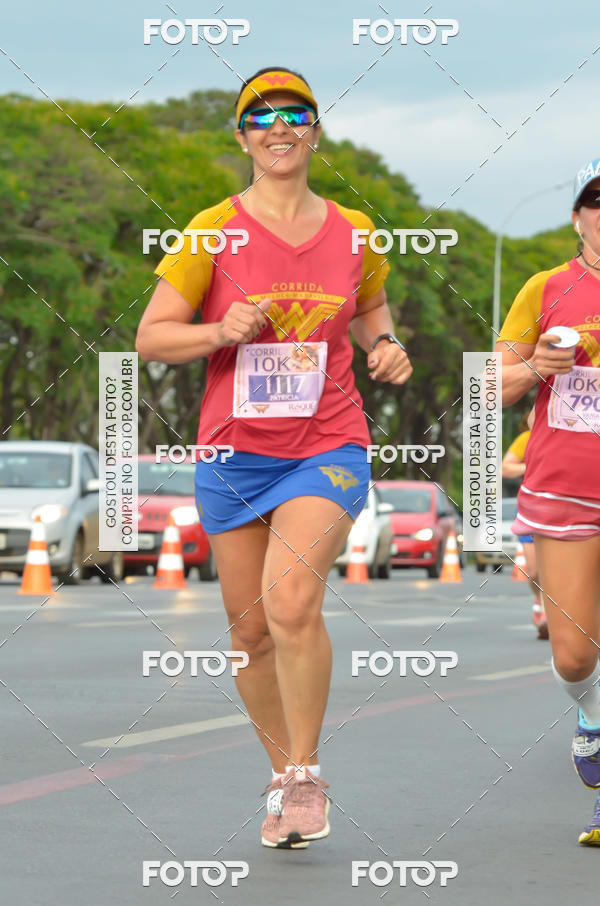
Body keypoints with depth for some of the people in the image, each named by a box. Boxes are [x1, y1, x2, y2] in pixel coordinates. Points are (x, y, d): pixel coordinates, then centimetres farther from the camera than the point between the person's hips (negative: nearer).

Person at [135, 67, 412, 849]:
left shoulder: (355, 234, 4)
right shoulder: (213, 230, -2)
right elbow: (151, 337, -1)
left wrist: (387, 348, 1)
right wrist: (221, 332, -18)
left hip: (328, 450, -1)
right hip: (234, 455, 1)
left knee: (292, 599, -24)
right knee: (251, 632, 6)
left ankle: (307, 773, -8)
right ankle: (283, 777, 28)